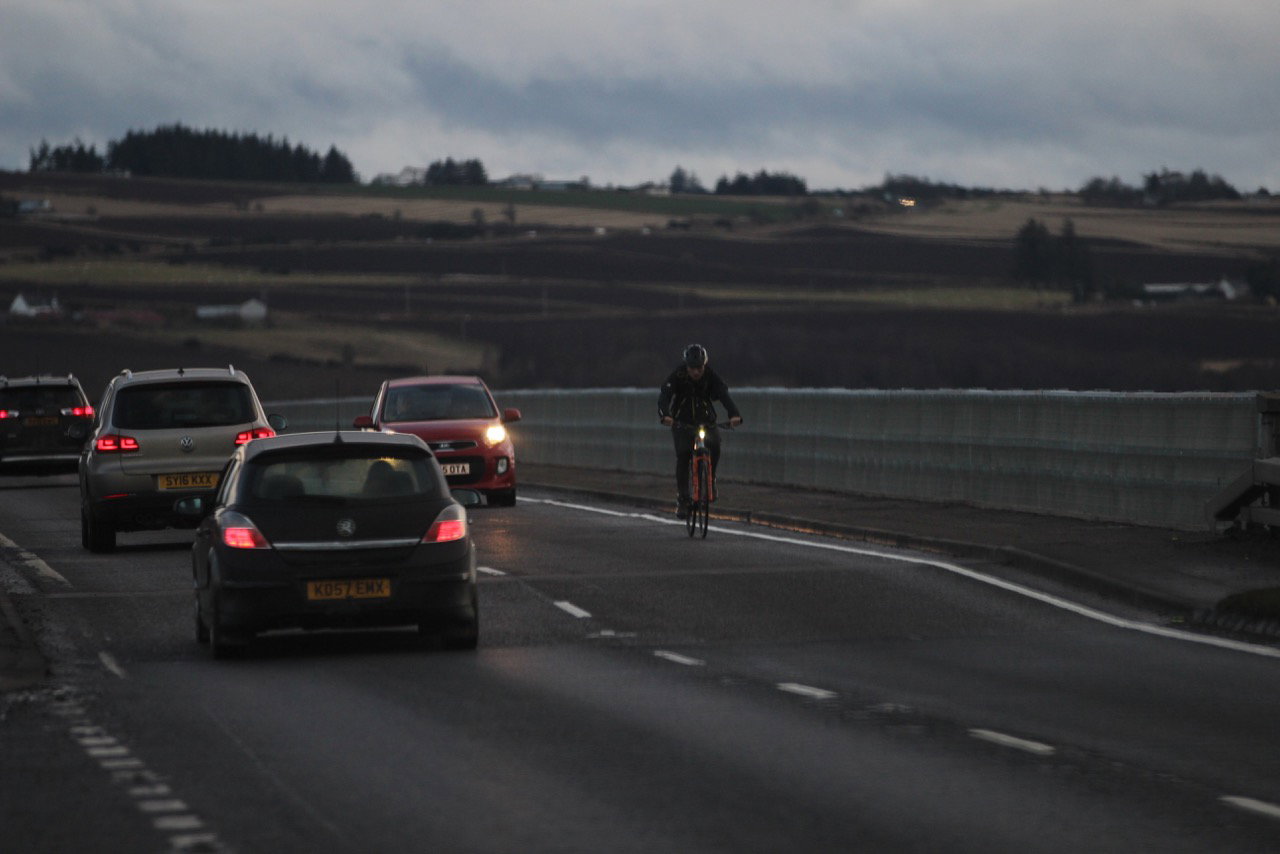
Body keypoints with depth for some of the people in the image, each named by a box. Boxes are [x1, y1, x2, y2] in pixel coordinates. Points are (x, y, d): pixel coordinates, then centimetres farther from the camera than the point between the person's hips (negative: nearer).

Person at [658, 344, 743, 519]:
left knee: (714, 445, -27)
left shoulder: (711, 377, -12)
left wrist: (734, 414, -44)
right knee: (683, 454, -20)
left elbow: (724, 395, -25)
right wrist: (665, 415, -49)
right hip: (682, 423, -1)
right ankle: (682, 499, -13)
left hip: (705, 421, 1)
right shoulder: (678, 376, -15)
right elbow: (664, 395, -28)